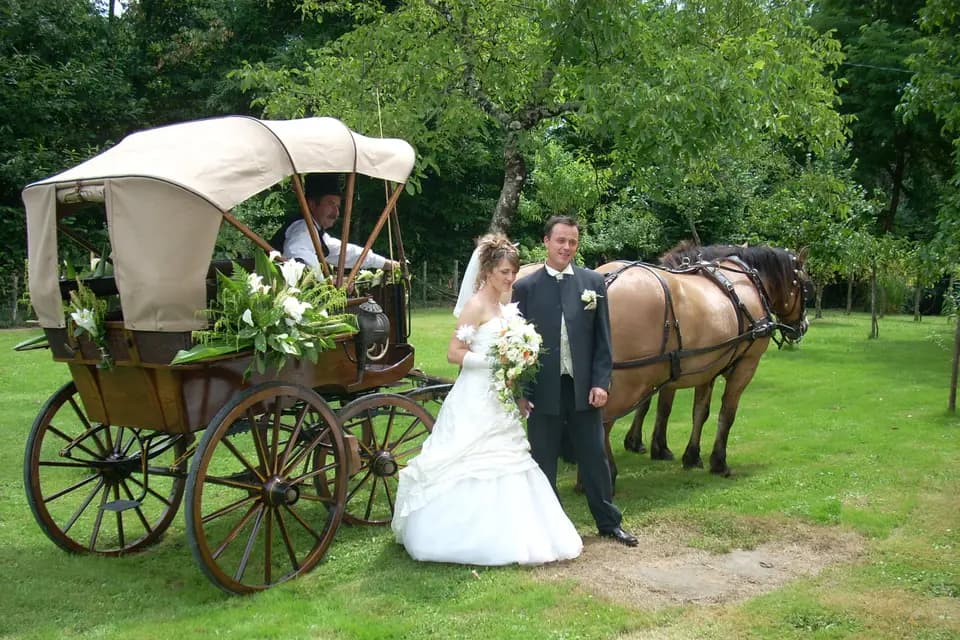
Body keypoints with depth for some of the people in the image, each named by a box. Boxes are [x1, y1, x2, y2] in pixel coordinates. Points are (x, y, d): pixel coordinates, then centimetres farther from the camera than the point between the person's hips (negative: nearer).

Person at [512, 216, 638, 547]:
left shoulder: (593, 282, 3)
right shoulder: (525, 287, -1)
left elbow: (603, 339, 2)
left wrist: (600, 382, -5)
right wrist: (520, 391, -5)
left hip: (584, 388, 1)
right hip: (543, 390, -1)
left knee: (595, 458, 12)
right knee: (543, 463, 11)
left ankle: (609, 522, 27)